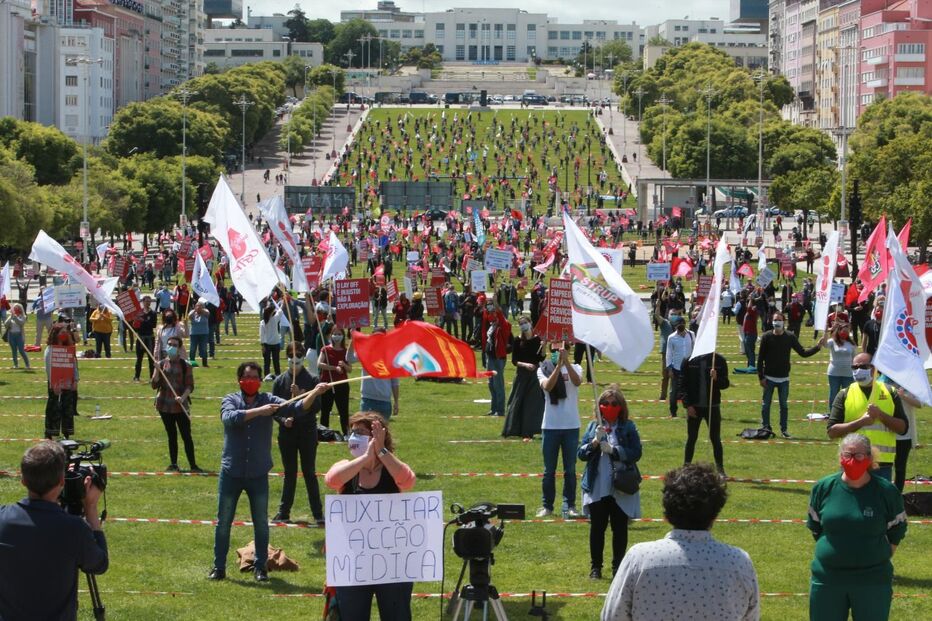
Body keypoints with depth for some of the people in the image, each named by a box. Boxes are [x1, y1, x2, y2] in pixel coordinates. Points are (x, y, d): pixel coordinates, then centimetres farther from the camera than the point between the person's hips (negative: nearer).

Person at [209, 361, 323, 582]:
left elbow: (297, 408, -12)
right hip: (231, 473, -1)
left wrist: (314, 393, -29)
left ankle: (260, 567, 17)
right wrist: (258, 411, -32)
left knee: (261, 523, 7)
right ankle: (219, 567, 16)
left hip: (258, 474, 1)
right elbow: (230, 417, -24)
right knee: (223, 522, 6)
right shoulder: (230, 400, -1)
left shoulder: (268, 401, 0)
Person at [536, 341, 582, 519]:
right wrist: (558, 365, -26)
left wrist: (566, 361, -30)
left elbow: (577, 381, -20)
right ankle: (547, 505, 15)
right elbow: (547, 386, -18)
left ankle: (569, 506, 9)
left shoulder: (574, 368, 3)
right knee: (549, 469, 7)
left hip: (571, 426, 0)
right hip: (550, 426, 0)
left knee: (570, 469, 4)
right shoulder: (544, 369, 2)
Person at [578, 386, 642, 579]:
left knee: (620, 528, 6)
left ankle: (618, 566, 16)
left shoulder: (628, 427, 0)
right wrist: (595, 442, -16)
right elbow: (581, 454, 1)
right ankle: (595, 566, 14)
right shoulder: (593, 427, 6)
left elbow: (636, 453, -9)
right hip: (597, 488, 1)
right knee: (597, 527, 6)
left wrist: (613, 450, -18)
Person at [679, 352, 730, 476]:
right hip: (694, 407, 0)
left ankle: (720, 469, 10)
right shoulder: (688, 361, -2)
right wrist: (687, 405, -8)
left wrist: (716, 378, -20)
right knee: (691, 438, 8)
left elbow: (725, 384, 1)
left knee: (715, 438, 3)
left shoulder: (719, 360, -1)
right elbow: (683, 385, 0)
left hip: (712, 406, 0)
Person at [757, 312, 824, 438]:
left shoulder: (790, 337, 1)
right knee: (766, 404, 4)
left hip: (784, 379, 1)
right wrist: (761, 377, -7)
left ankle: (784, 429, 13)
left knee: (784, 405, 6)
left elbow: (803, 353, 3)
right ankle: (766, 428, 14)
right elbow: (760, 358, -3)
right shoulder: (766, 337, -4)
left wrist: (817, 347, -11)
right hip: (769, 378, -1)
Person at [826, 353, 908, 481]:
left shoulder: (890, 393, 6)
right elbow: (831, 431, -4)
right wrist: (861, 421, -15)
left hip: (882, 465, 1)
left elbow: (903, 427, 2)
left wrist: (880, 415, -13)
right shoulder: (844, 395, 3)